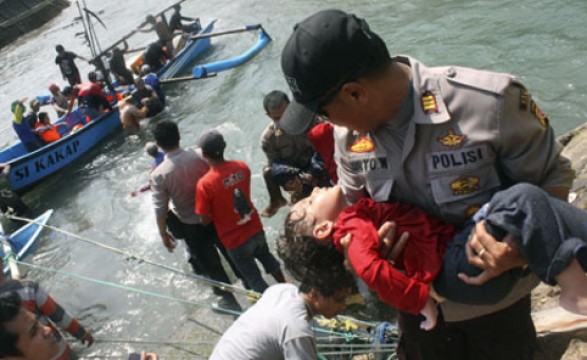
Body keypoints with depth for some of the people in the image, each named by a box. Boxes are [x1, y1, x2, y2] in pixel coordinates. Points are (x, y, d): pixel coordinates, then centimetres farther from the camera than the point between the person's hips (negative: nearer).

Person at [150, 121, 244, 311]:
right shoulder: (200, 155, -15)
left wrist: (163, 233, 2)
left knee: (211, 264, 18)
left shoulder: (158, 174, -20)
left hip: (192, 227, -2)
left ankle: (230, 301, 35)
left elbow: (161, 209, -13)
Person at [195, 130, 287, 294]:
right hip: (256, 229, 5)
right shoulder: (242, 167, -11)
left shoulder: (204, 184, -26)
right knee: (266, 257, 34)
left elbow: (205, 220, -17)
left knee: (253, 276, 19)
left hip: (235, 240, -5)